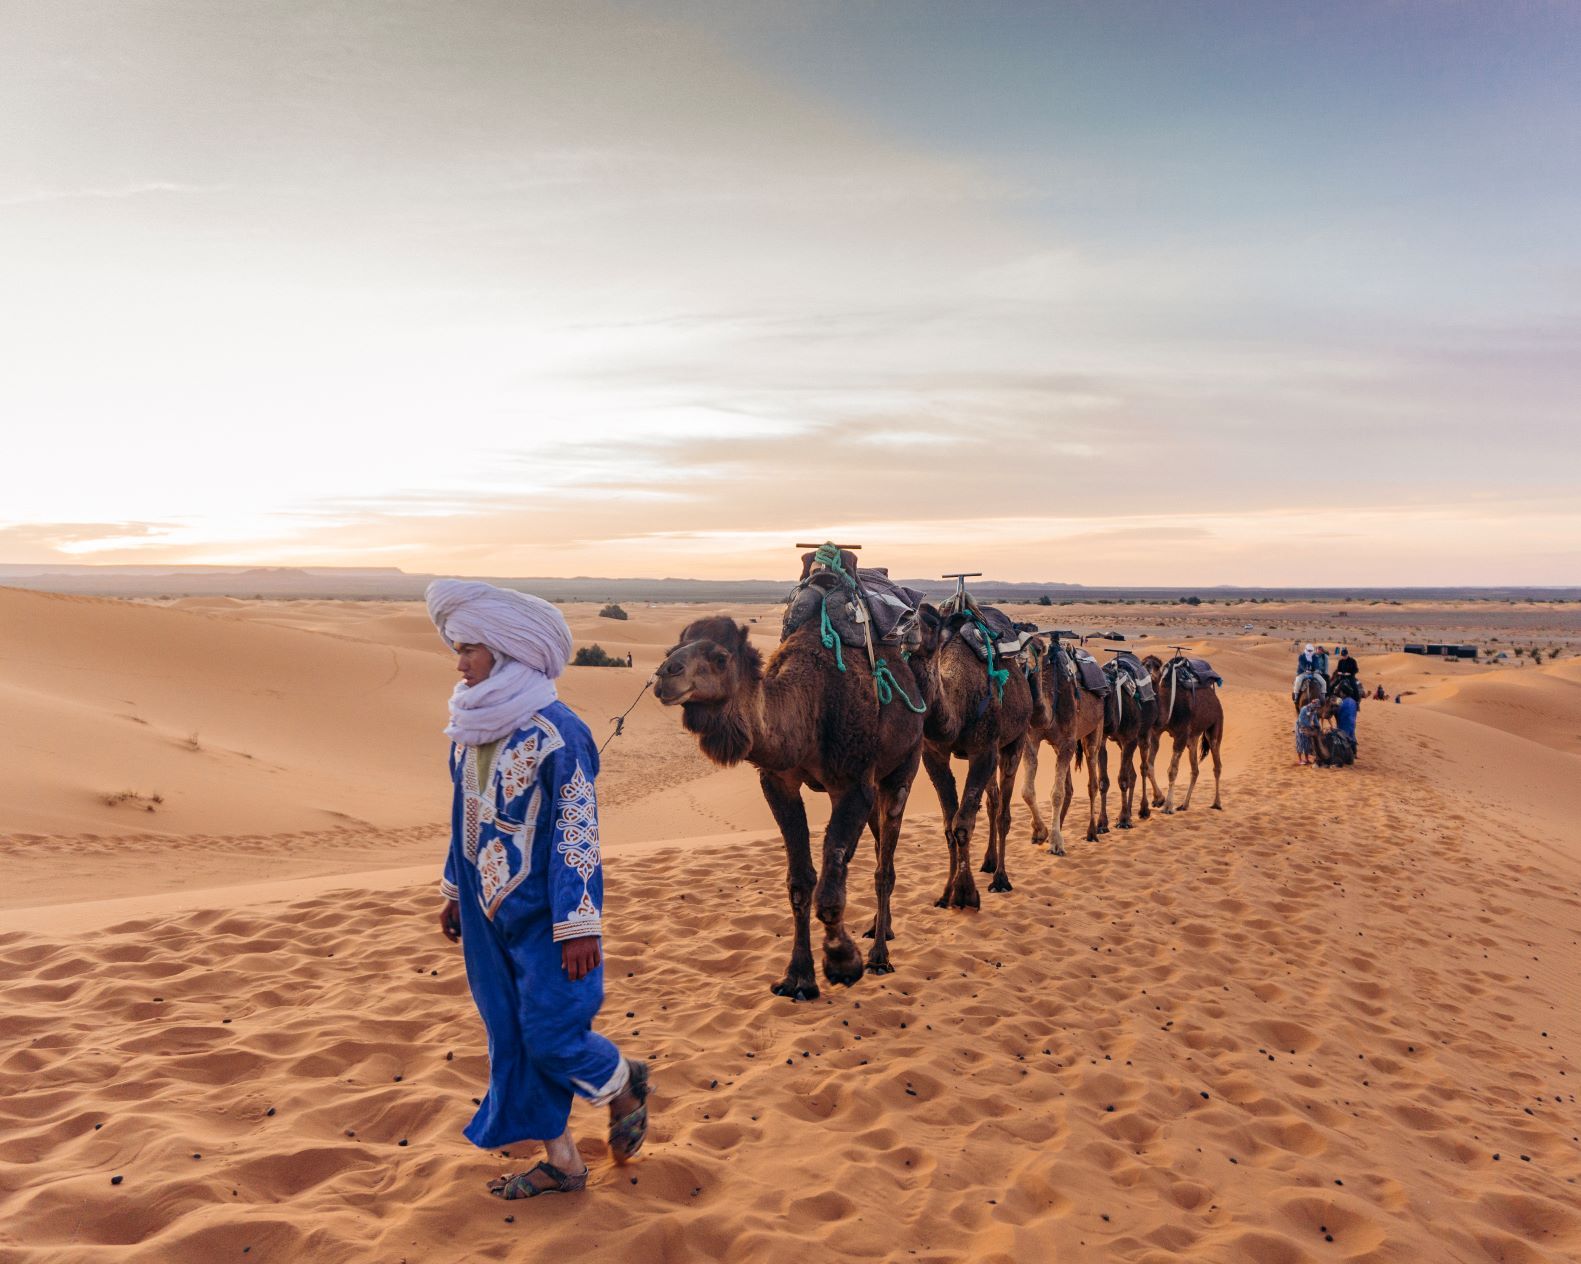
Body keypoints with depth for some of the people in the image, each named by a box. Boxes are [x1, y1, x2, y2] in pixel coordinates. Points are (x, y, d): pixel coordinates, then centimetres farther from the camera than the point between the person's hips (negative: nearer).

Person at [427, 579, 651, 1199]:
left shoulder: (555, 734, -20)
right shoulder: (470, 726, 2)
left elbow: (578, 833, -19)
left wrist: (579, 926, -18)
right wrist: (453, 890, 19)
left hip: (542, 915, -7)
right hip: (487, 913, 8)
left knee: (550, 1033, -2)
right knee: (510, 1036, 12)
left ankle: (624, 1086, 30)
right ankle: (560, 1161, 26)